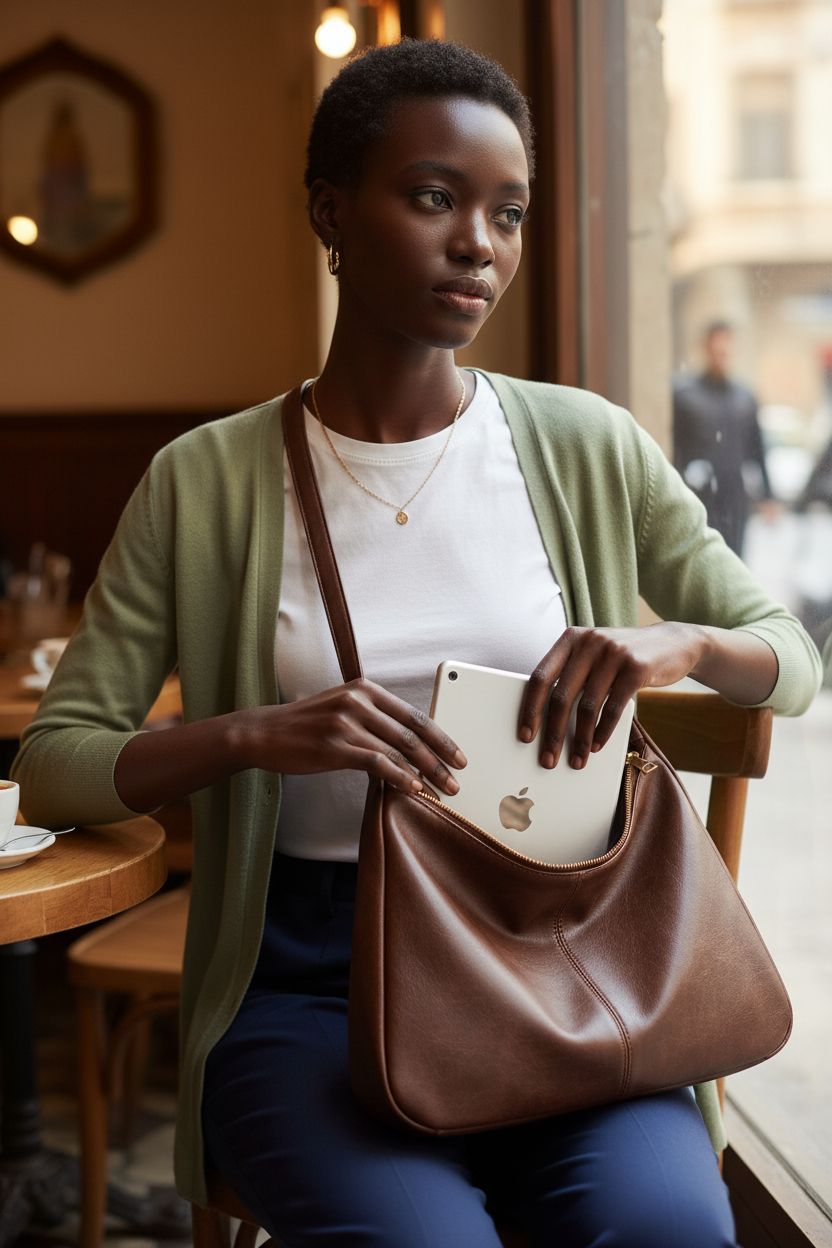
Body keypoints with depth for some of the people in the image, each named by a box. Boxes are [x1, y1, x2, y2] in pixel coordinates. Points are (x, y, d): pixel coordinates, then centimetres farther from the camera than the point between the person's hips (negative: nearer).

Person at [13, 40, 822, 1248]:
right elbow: (51, 764, -1)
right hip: (309, 977, -1)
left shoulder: (590, 448, 5)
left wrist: (682, 641, -13)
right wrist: (251, 734, -21)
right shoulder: (206, 483, 0)